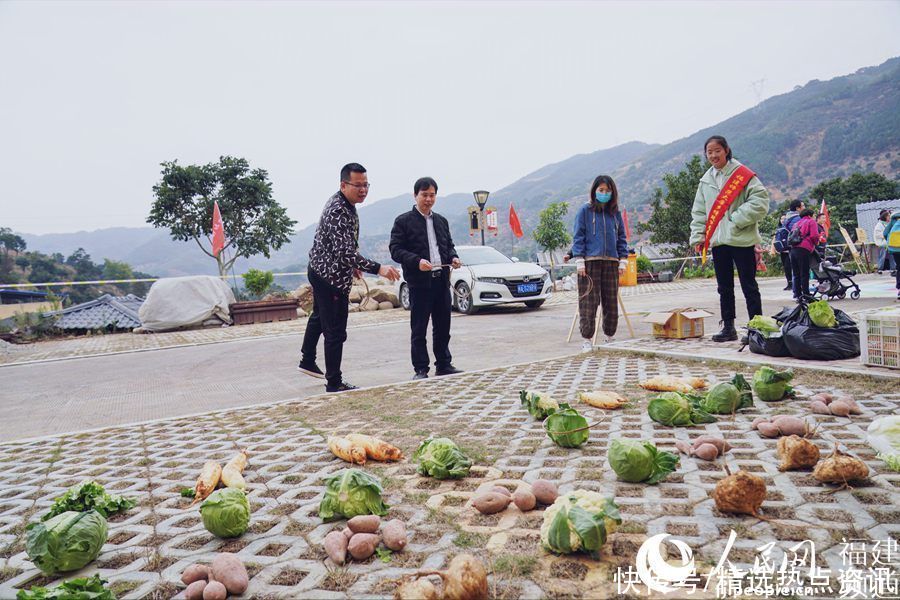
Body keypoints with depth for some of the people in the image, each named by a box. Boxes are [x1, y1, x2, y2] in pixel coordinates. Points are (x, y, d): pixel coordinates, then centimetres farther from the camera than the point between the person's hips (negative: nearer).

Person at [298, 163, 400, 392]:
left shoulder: (343, 203, 4)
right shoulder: (338, 211, -28)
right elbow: (345, 252, -37)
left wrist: (353, 265, 21)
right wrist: (378, 268, -43)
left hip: (321, 271, 11)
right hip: (331, 276, -11)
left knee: (319, 317, 27)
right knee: (335, 333, -4)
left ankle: (308, 361, 45)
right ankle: (334, 383, 5)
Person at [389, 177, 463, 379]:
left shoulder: (441, 221, 17)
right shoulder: (403, 221, -1)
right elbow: (395, 250, -8)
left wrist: (453, 257, 2)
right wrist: (417, 261, -22)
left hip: (442, 280, 6)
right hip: (419, 281, -5)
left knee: (443, 327, 12)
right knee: (418, 330, 1)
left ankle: (444, 365, 23)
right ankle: (420, 370, 9)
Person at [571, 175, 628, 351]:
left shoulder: (615, 213, 13)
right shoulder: (585, 211, 2)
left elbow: (622, 238, 16)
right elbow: (578, 237, 0)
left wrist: (623, 260, 7)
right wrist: (579, 260, -9)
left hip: (611, 262, 4)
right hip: (590, 262, -4)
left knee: (611, 302, 6)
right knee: (588, 302, -4)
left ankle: (609, 337, 18)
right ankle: (587, 339, 3)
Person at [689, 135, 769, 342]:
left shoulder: (742, 174, -4)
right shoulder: (706, 180, 13)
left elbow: (760, 201, -11)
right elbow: (699, 212, 15)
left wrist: (737, 219, -16)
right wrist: (698, 236, 5)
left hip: (741, 239, -5)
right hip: (717, 241, 6)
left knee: (749, 286, 0)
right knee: (724, 288, 11)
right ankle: (728, 327, 18)